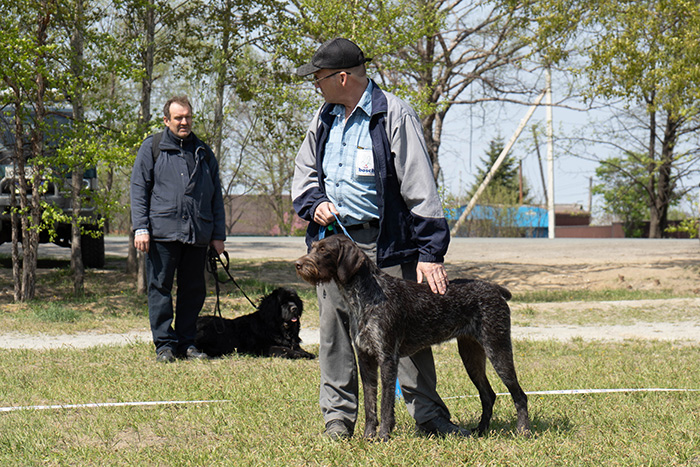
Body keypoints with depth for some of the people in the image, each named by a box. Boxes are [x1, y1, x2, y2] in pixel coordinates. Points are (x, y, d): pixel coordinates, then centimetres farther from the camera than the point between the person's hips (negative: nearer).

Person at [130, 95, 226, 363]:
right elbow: (138, 188, 3)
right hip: (162, 231, -3)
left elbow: (216, 196, 19)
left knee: (194, 290, 6)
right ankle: (164, 344, 4)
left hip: (198, 235, 3)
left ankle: (187, 343, 14)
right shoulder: (152, 147, 7)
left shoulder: (203, 152, 17)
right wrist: (140, 228, -7)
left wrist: (218, 235, 12)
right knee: (160, 289, -2)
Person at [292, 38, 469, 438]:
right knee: (335, 330, 6)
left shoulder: (394, 115, -9)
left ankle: (429, 415, 4)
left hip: (385, 242, -6)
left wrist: (430, 252, -18)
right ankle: (338, 413, 15)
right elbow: (304, 173, 25)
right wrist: (315, 203, 1)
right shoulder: (324, 119, 12)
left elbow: (419, 187, -12)